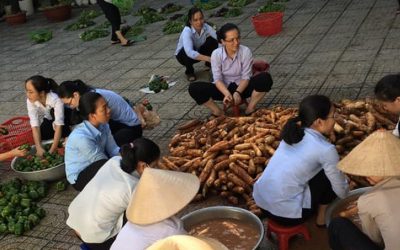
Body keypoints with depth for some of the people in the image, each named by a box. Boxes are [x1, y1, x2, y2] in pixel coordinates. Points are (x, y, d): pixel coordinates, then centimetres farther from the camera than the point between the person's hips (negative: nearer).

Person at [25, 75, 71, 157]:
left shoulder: (56, 99, -40)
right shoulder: (30, 100, -27)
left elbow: (59, 125, -42)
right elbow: (35, 125, -30)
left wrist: (52, 151, -46)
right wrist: (39, 148, -42)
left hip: (67, 116, -3)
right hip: (49, 120, 4)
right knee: (42, 134, -19)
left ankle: (66, 135, -7)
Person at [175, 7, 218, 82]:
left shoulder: (206, 27, -23)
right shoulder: (187, 31, -35)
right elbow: (190, 53, -49)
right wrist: (209, 58, -55)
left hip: (199, 51, 3)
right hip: (182, 55, -3)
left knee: (212, 41, -24)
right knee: (188, 53, -39)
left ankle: (210, 64, 2)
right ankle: (189, 71, -7)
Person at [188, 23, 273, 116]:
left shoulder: (246, 51, -16)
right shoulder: (216, 54, -15)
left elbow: (246, 77, -14)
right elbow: (218, 79, -15)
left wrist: (237, 93, -32)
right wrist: (227, 93, -34)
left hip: (242, 87, 0)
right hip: (224, 88, 0)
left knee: (265, 78, -29)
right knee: (194, 88, -24)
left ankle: (250, 109, -10)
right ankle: (218, 113, -7)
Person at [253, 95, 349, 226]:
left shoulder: (293, 133, 8)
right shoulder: (325, 149, -12)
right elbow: (341, 190, 0)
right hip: (286, 212, -7)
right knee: (328, 177, 7)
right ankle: (322, 218, 22)